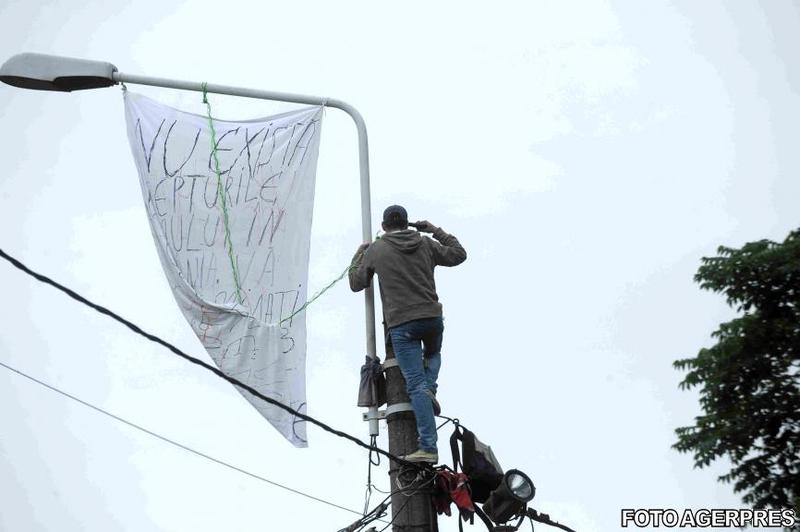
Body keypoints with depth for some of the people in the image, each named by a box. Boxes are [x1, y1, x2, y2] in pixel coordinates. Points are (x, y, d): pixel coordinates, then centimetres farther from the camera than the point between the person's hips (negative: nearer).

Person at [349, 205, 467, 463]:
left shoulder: (375, 250, 3)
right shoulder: (425, 243, 9)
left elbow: (356, 284, 13)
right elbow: (458, 255, 20)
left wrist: (358, 255, 29)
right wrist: (437, 231, 27)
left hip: (401, 324, -3)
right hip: (432, 318, 3)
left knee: (416, 385, -5)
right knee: (433, 354, 35)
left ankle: (428, 447, -13)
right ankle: (430, 387, 5)